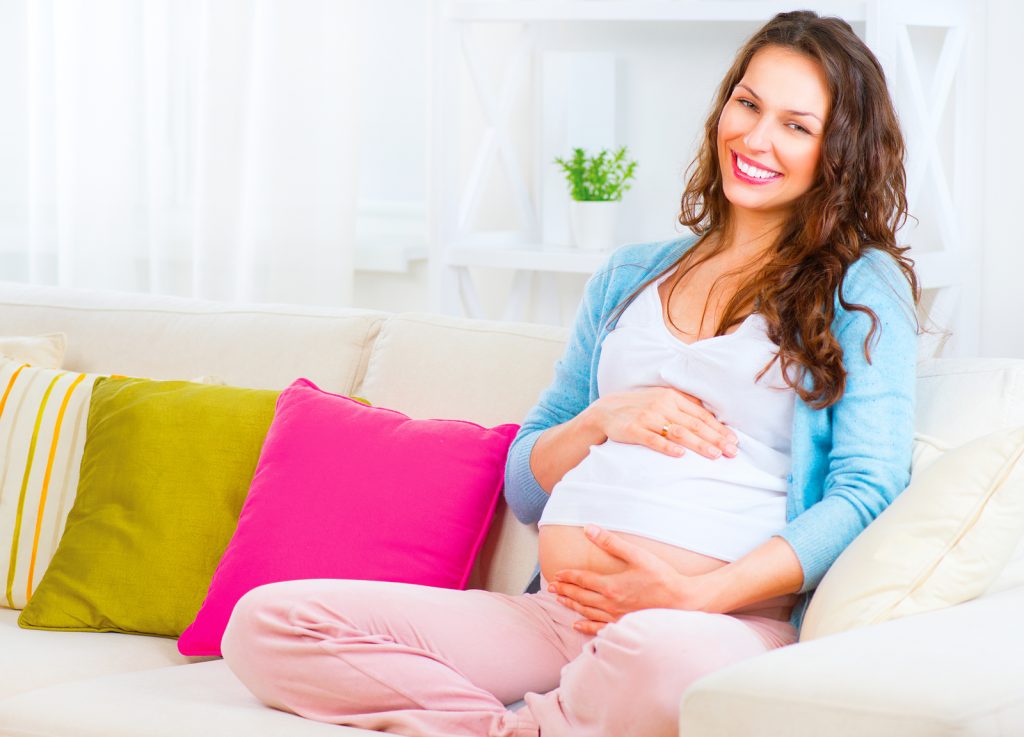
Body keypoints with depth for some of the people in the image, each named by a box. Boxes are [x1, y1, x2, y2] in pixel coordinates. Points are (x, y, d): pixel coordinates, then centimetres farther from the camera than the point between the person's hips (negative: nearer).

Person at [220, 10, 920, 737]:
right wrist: (606, 419, 2)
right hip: (554, 616, 5)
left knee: (660, 655, -44)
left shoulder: (861, 286, 9)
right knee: (267, 624, -11)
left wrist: (697, 594, -16)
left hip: (724, 620, -5)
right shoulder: (629, 277, 24)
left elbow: (866, 490, -4)